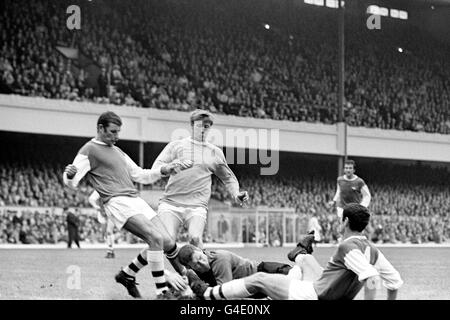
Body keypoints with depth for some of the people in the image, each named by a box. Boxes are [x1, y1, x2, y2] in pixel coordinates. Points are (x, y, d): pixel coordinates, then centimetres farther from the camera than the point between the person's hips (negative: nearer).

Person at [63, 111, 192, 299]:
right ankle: (162, 291, -21)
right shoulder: (89, 150, 2)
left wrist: (164, 170, 14)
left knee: (168, 244, 0)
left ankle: (127, 274, 17)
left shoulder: (117, 151, 26)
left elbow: (140, 175, 29)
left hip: (136, 200, 8)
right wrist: (69, 174, -30)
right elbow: (71, 182, -6)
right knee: (155, 238, -25)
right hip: (117, 203, -8)